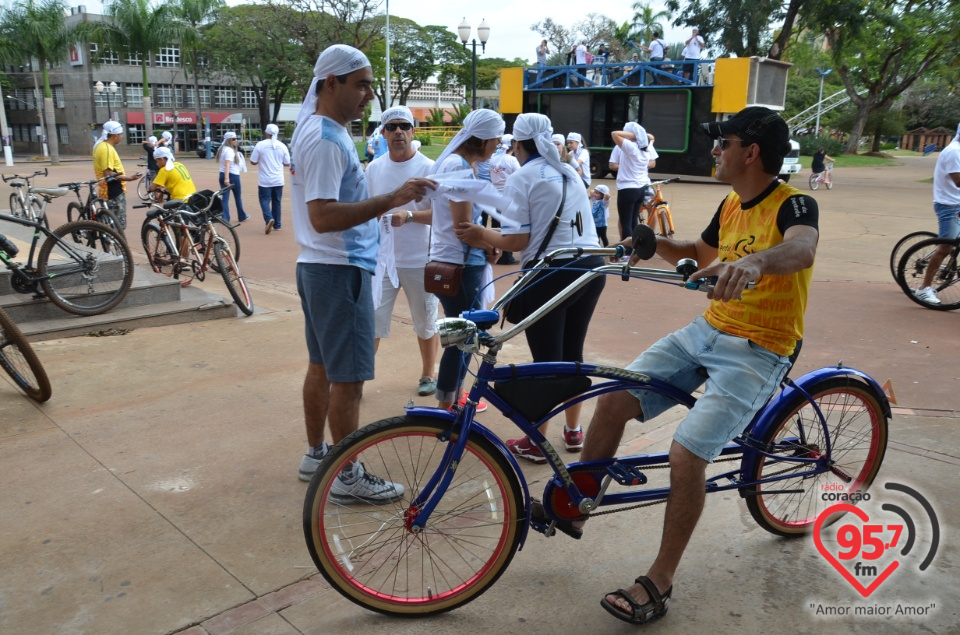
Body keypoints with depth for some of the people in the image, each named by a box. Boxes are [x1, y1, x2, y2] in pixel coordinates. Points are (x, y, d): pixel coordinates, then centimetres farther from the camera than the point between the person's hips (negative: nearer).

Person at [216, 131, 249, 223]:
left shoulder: (222, 149, 13)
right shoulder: (230, 150, -15)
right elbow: (227, 165, -27)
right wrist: (227, 178, -35)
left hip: (222, 175, 7)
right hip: (232, 175, -7)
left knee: (225, 197, 2)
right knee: (238, 197, 11)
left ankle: (225, 218, -8)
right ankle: (242, 216, 26)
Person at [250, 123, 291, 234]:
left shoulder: (260, 145, -8)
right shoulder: (282, 146, -2)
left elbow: (253, 162, -5)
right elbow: (287, 163, 5)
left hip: (265, 180, -3)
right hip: (278, 180, 3)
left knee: (265, 200, 3)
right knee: (276, 202, 14)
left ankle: (269, 219, -21)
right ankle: (277, 224, 18)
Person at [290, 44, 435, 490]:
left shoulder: (316, 128, 13)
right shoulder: (325, 140, -19)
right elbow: (323, 217, -28)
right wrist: (390, 200, -33)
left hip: (318, 267, 11)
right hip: (340, 270, -11)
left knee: (321, 366, 18)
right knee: (349, 377, -3)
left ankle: (315, 456, 31)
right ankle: (348, 477, 8)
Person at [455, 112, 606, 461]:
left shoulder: (521, 177, -5)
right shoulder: (569, 172, 15)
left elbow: (516, 241, -11)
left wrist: (480, 233, 6)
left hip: (552, 272, -7)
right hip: (591, 265, 7)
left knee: (545, 359, 3)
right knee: (573, 353, 18)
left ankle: (536, 442, 16)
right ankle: (574, 431, 30)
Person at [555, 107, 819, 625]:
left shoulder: (793, 204, -14)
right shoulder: (731, 206, 10)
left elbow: (802, 250, -37)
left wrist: (753, 261, -59)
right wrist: (655, 243, 7)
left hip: (757, 353, -7)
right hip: (706, 332, 7)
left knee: (687, 452, -20)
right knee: (614, 397, -7)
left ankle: (660, 582, -3)